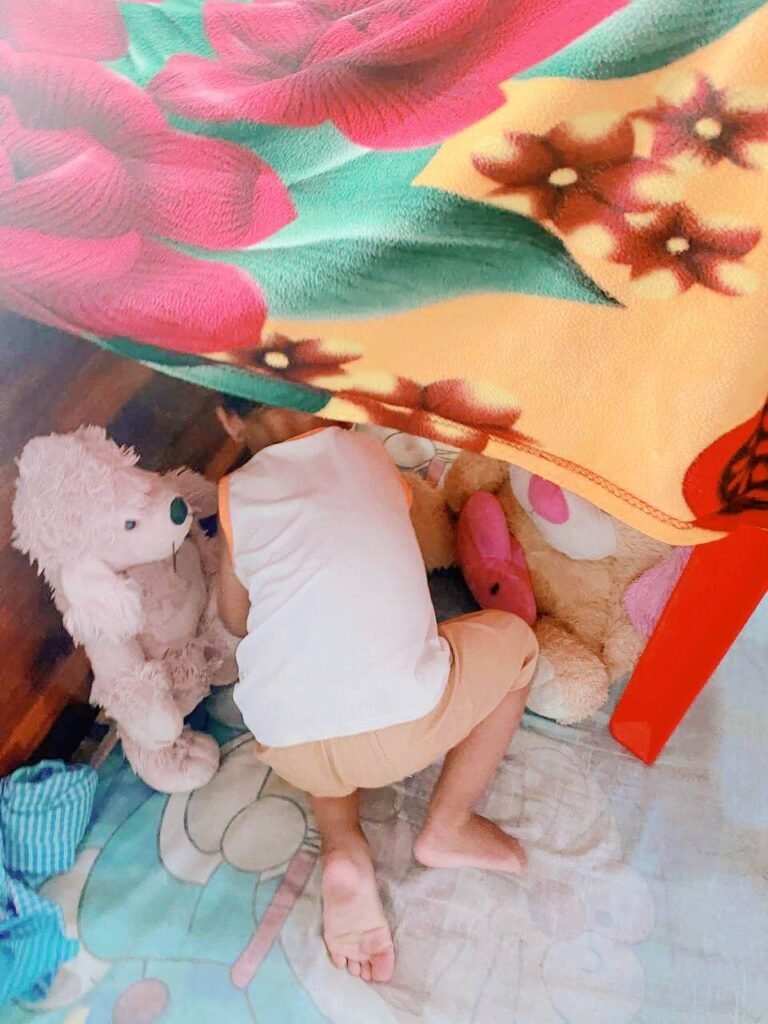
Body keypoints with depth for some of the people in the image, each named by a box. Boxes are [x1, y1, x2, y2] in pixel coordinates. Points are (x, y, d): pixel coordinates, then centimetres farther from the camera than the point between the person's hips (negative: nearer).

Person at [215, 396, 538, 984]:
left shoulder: (237, 495, 8)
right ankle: (448, 829, 21)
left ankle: (343, 847, 13)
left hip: (289, 752, 2)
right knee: (515, 639, 25)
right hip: (401, 728, -1)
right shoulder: (370, 456, 11)